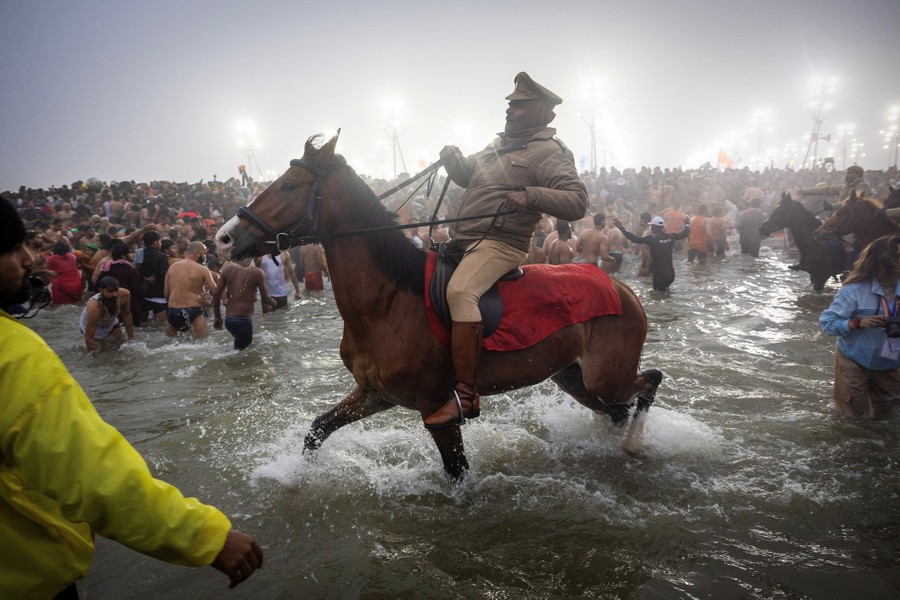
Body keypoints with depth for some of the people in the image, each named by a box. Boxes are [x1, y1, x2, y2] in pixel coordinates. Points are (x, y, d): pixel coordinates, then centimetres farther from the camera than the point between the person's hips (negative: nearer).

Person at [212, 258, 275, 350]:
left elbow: (216, 294, 4)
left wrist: (217, 317, 15)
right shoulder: (257, 272, -10)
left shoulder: (228, 268, 2)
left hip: (228, 319, 6)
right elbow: (265, 299, -3)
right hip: (243, 321, -6)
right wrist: (273, 302, 20)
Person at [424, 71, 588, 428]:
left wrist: (531, 195, -28)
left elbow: (577, 202, -14)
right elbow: (466, 176, 30)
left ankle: (465, 394, -34)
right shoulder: (500, 145, 22)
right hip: (462, 241, 10)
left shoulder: (549, 153, -4)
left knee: (459, 291, -34)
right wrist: (452, 159, 8)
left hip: (501, 244, -10)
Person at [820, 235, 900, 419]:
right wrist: (859, 323, -35)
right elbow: (827, 323, -21)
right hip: (855, 361, -4)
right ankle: (846, 389, 39)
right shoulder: (855, 290, -23)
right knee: (862, 412, 11)